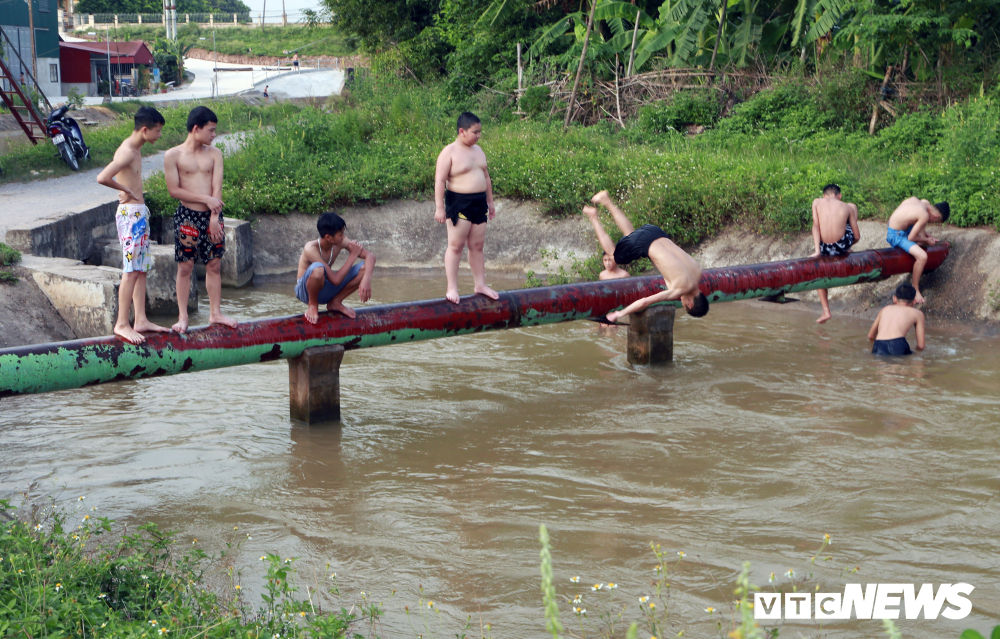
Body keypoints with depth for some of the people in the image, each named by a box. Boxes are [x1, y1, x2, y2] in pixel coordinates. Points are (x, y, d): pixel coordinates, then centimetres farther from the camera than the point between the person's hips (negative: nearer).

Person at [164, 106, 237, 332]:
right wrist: (205, 199, -11)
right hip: (187, 216, -3)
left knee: (214, 264, 8)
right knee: (185, 266, 1)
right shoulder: (173, 156, -4)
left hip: (212, 216, 3)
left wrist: (214, 217, -11)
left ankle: (215, 313, 17)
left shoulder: (214, 154, 6)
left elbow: (217, 188, -1)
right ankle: (182, 316, 8)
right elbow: (174, 190, -8)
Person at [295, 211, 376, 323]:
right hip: (306, 292, -6)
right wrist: (353, 256, -22)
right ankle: (313, 306, -13)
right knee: (318, 269, -41)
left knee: (364, 269, -12)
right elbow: (335, 280, -31)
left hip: (326, 291, 6)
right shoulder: (311, 249, -29)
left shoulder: (340, 242, -11)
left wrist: (366, 279, -28)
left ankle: (336, 302, 3)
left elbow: (369, 255, -9)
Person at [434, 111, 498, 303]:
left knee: (477, 246, 11)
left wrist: (490, 201, 22)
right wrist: (439, 207, -18)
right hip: (459, 203, -7)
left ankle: (480, 284, 17)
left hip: (479, 202, 7)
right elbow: (440, 180, -13)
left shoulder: (478, 150, 14)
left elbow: (486, 177, 23)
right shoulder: (449, 152, -9)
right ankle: (452, 288, -3)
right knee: (456, 245, -5)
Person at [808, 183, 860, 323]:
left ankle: (826, 311, 23)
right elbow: (857, 236, 7)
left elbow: (816, 226, -6)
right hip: (843, 244, 0)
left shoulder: (817, 202, 2)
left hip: (826, 248, 0)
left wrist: (817, 251, -6)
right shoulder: (847, 207, 4)